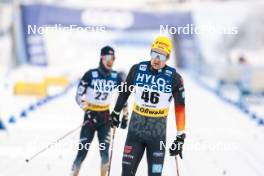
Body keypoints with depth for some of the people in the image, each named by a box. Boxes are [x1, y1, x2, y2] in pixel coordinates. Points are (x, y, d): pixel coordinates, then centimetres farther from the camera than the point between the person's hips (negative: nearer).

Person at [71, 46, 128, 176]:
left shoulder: (116, 77, -3)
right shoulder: (90, 75, -12)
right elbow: (79, 96, -10)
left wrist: (125, 116, 8)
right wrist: (87, 111, -22)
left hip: (105, 116, 3)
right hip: (90, 115, -3)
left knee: (105, 151, -5)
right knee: (82, 152, -8)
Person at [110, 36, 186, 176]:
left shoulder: (174, 78, -10)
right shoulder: (137, 69, -5)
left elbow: (180, 108, -7)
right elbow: (125, 91, 13)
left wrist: (180, 138, -8)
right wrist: (116, 112, 24)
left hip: (158, 133, -2)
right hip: (135, 129, 2)